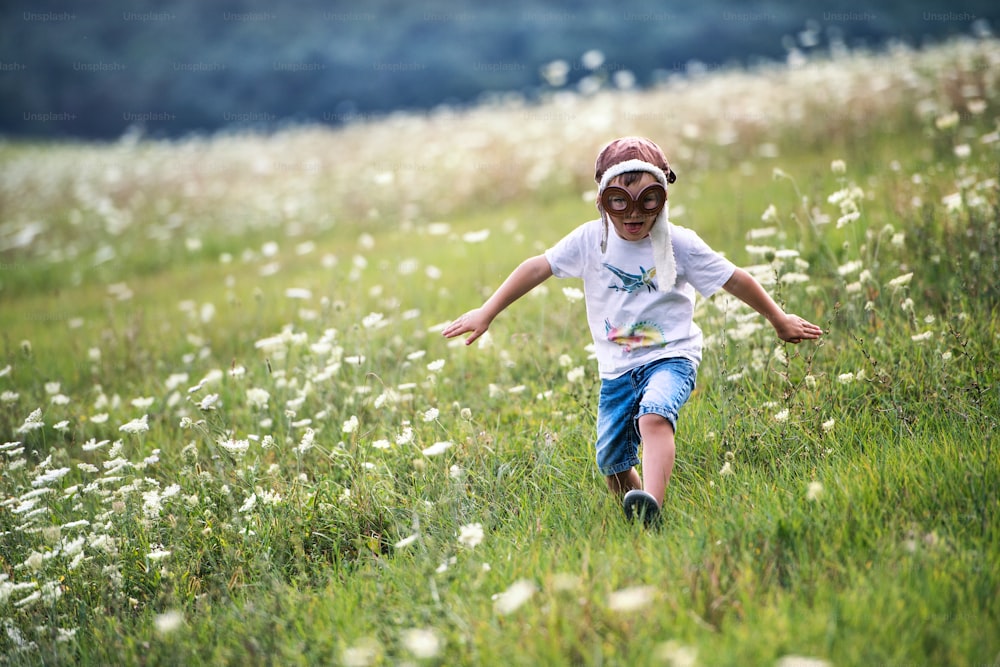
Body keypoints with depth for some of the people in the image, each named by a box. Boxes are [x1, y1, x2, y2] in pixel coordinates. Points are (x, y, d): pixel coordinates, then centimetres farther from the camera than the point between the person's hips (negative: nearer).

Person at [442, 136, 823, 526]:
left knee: (654, 416, -34)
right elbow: (538, 267, -2)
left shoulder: (679, 244, -8)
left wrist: (779, 320, 7)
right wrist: (487, 313, -6)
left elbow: (734, 280, 0)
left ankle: (651, 507, -48)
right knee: (612, 464, 4)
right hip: (616, 367, 4)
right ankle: (634, 515, 27)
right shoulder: (590, 240, -4)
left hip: (670, 356, -4)